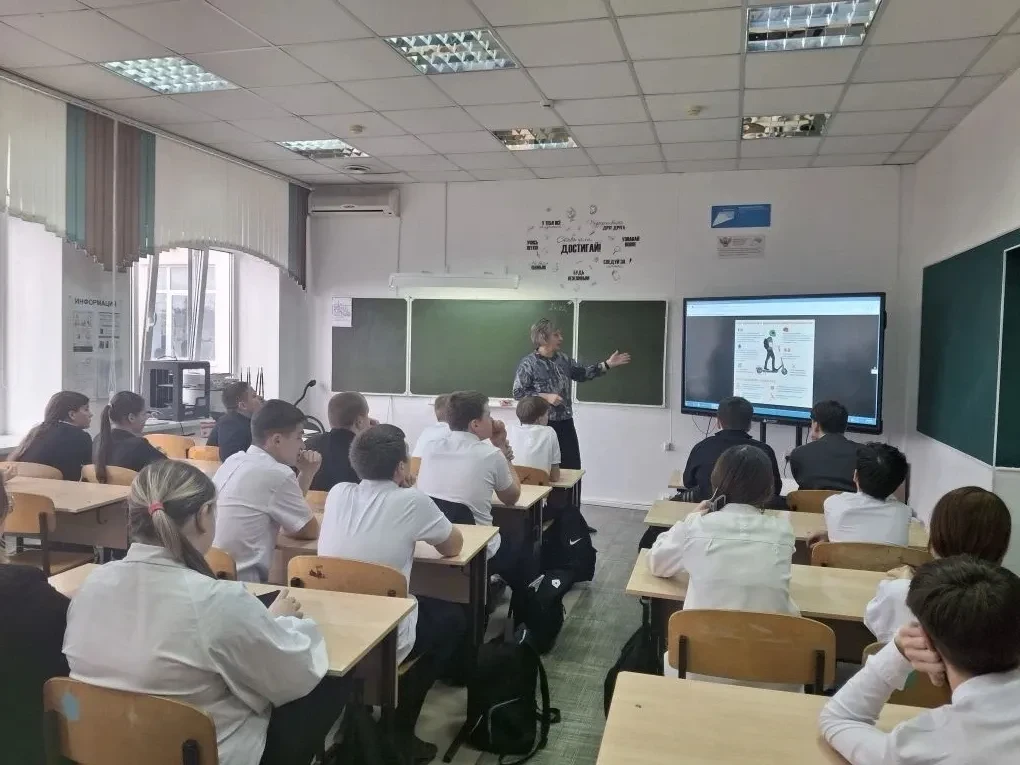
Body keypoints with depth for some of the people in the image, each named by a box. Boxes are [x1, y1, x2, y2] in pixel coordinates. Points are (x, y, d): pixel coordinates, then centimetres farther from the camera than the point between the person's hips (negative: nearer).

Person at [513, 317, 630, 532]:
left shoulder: (563, 359, 8)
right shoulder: (528, 363, -11)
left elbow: (582, 373, 20)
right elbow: (518, 393, -12)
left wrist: (607, 365, 12)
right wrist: (545, 397, -19)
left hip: (565, 424, 7)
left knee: (573, 470, 10)